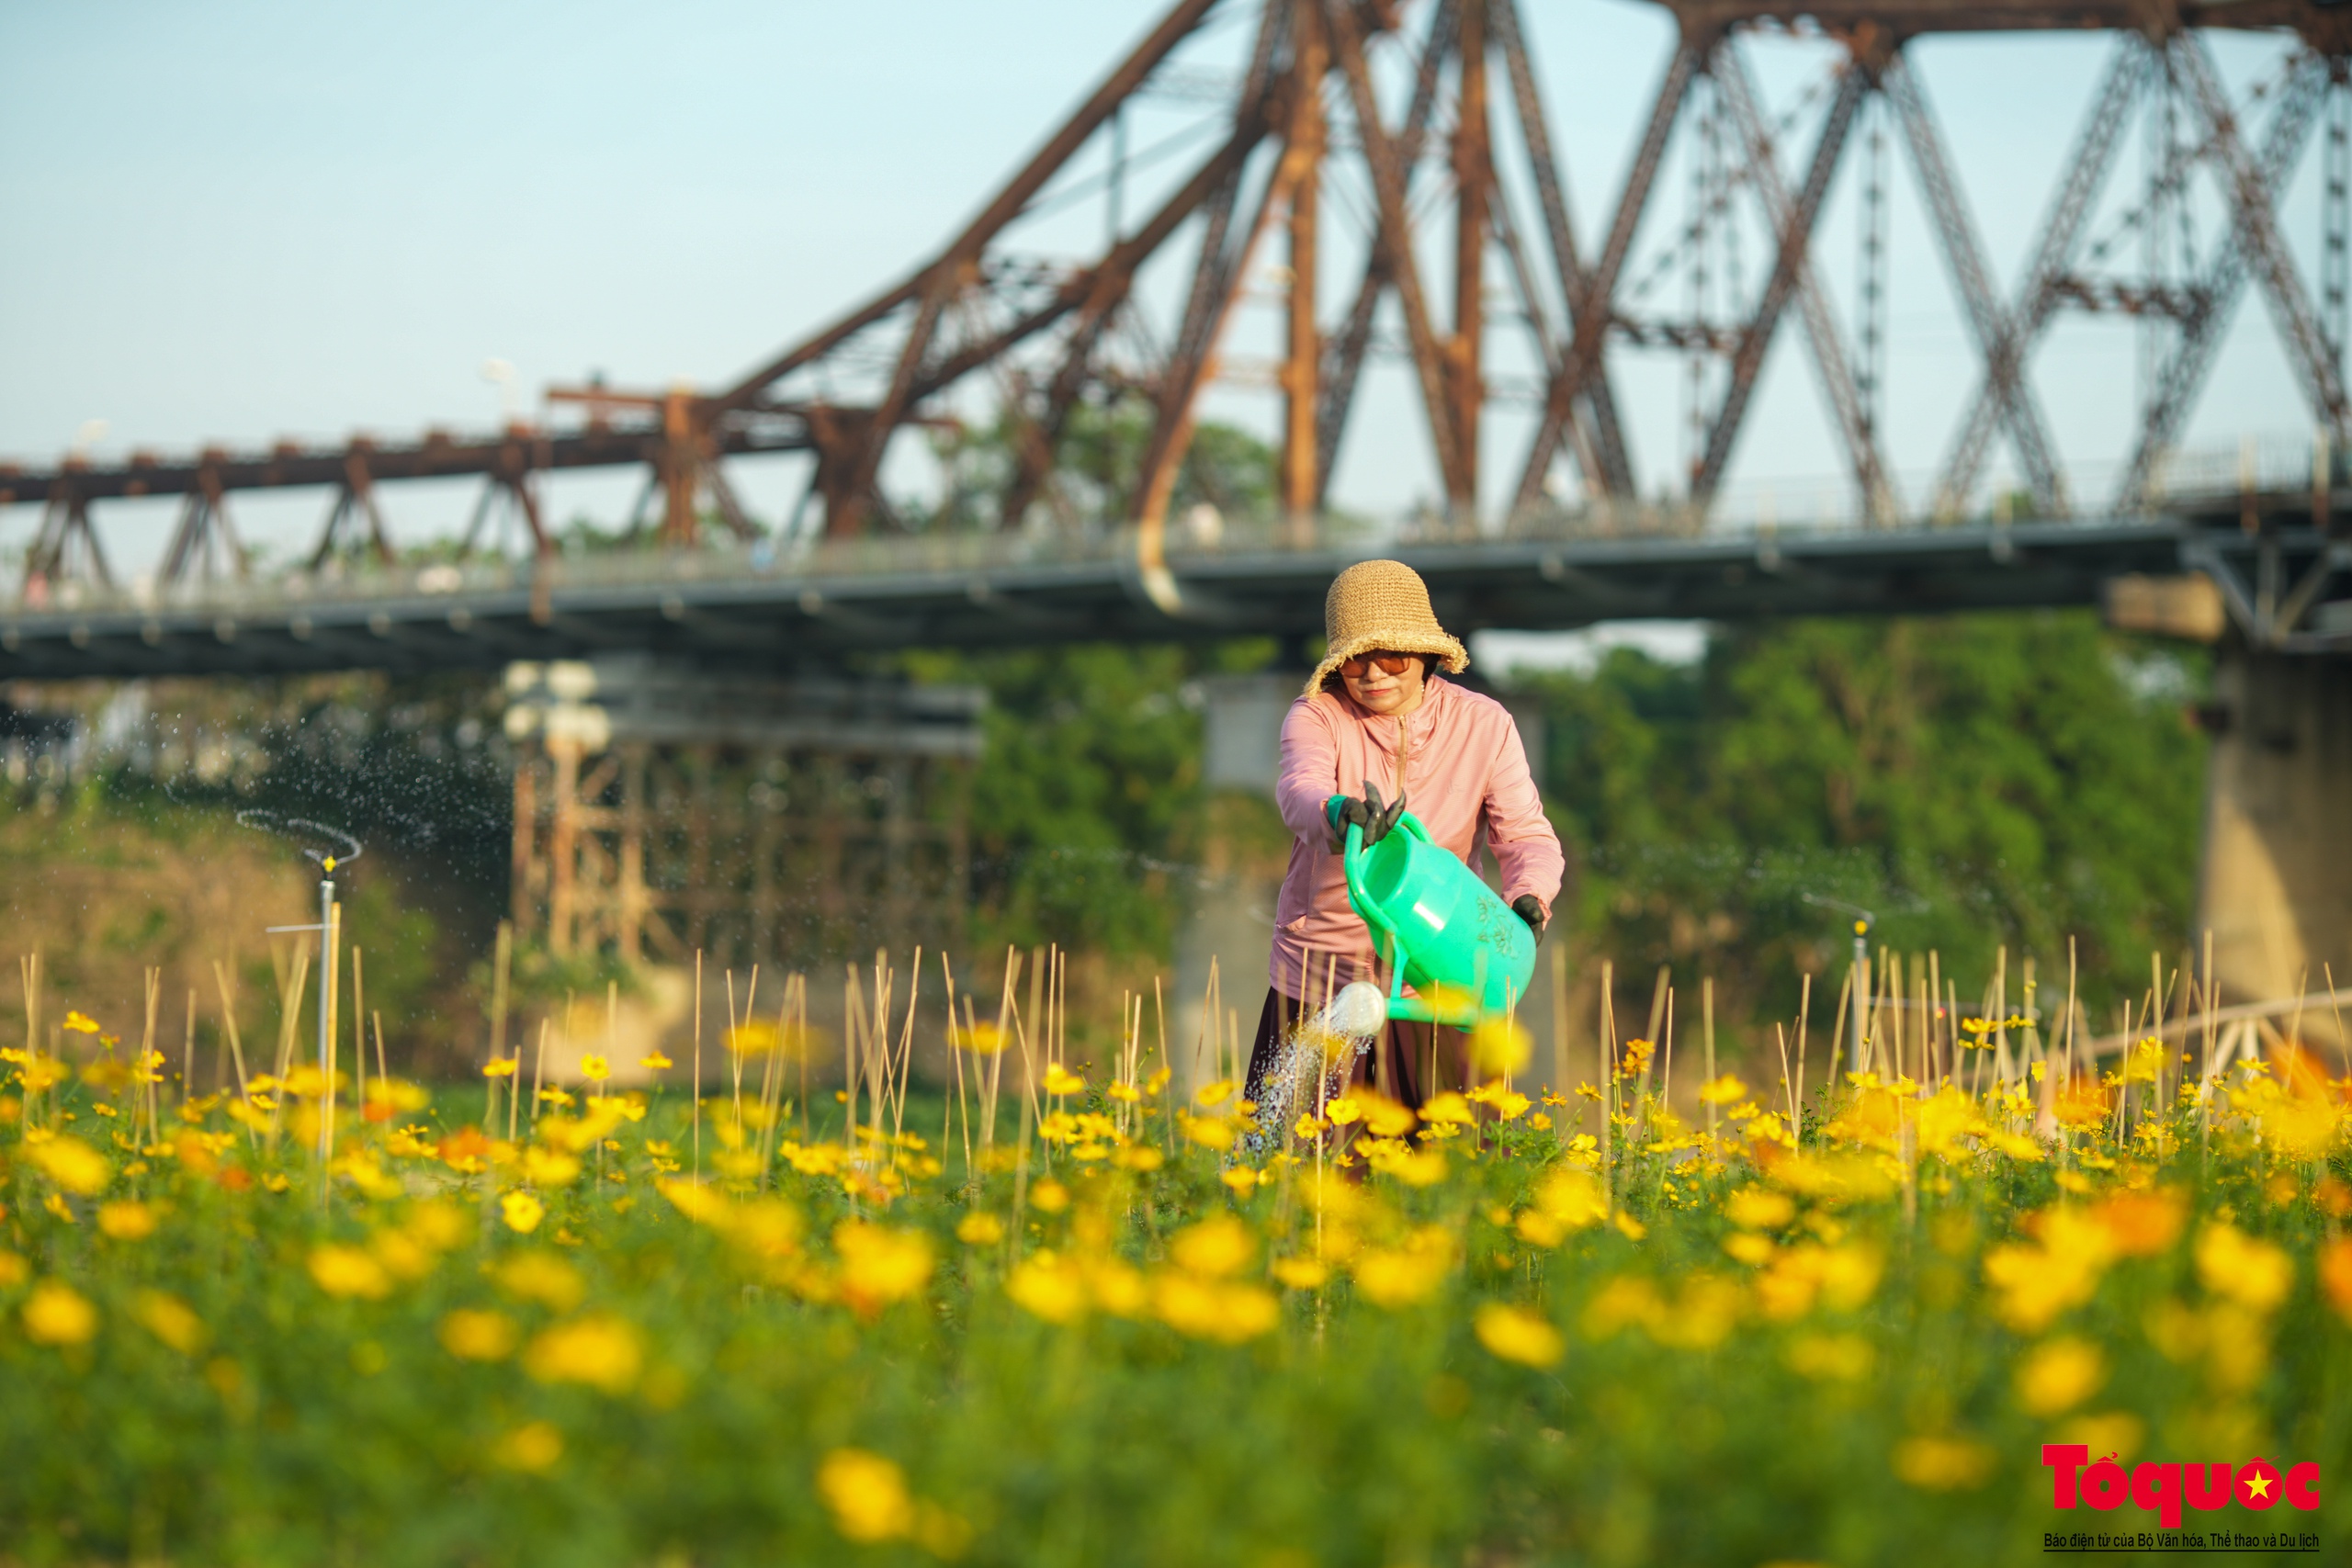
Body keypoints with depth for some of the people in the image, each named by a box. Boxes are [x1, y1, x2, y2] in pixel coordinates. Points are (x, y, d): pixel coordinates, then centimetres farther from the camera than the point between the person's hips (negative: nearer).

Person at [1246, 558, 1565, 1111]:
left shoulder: (1484, 724, 1)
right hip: (1321, 980, -1)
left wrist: (1528, 898, -28)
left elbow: (1526, 833, -4)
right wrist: (1337, 814, -49)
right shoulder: (1317, 715, -4)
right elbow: (1299, 790, -25)